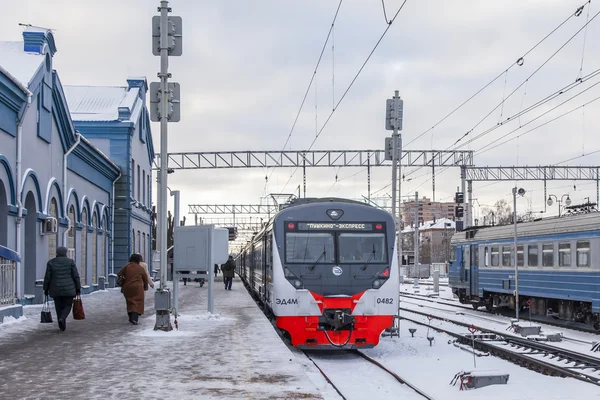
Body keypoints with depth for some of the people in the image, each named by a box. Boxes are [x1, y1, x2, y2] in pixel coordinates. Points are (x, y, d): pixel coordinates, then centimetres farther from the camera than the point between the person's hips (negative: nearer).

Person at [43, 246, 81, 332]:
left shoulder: (51, 262, 0)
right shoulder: (70, 262, -3)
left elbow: (47, 277, -1)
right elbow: (76, 276, -5)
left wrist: (46, 289, 8)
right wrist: (78, 289, 1)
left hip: (56, 290, 2)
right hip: (68, 289, -2)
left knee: (59, 307, 13)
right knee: (67, 306, 10)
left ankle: (62, 326, 11)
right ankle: (62, 319, -17)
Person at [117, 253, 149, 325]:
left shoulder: (126, 267, 2)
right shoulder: (141, 268, 0)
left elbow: (119, 275, -2)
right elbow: (145, 278, 7)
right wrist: (145, 287, 23)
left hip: (127, 288, 3)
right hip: (137, 288, -3)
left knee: (130, 303, 16)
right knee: (137, 303, 0)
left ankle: (131, 318, 19)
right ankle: (134, 318, -15)